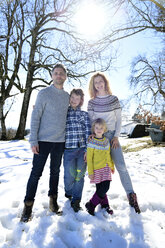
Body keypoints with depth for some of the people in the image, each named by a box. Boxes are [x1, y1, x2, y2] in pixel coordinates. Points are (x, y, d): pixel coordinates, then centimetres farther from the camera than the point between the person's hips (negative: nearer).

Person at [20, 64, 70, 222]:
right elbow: (35, 118, -7)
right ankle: (28, 205, 17)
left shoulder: (67, 96, 10)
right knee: (36, 172, 2)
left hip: (60, 141, 4)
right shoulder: (44, 93, -4)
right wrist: (33, 140, -13)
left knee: (55, 171, 14)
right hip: (44, 140, -4)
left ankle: (53, 199, 30)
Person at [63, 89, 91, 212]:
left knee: (79, 174, 2)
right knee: (70, 175, -1)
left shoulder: (84, 114, 9)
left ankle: (76, 200, 22)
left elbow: (88, 132, 3)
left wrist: (88, 150, -6)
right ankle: (69, 193, 32)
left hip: (83, 149, 1)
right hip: (69, 149, 0)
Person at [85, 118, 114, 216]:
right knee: (102, 189, -2)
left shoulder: (106, 141, 7)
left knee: (105, 188, 5)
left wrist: (112, 166, 22)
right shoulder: (92, 142, -12)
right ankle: (91, 205, 18)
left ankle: (105, 206, 26)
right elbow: (89, 158, -10)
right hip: (97, 169, -5)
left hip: (106, 169, 5)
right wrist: (90, 172, -12)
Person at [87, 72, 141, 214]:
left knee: (121, 166, -5)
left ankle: (131, 196, 8)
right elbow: (90, 121, 5)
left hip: (112, 136, 0)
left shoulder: (114, 99, 4)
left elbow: (119, 119, 4)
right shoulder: (91, 102, 4)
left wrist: (116, 136, -4)